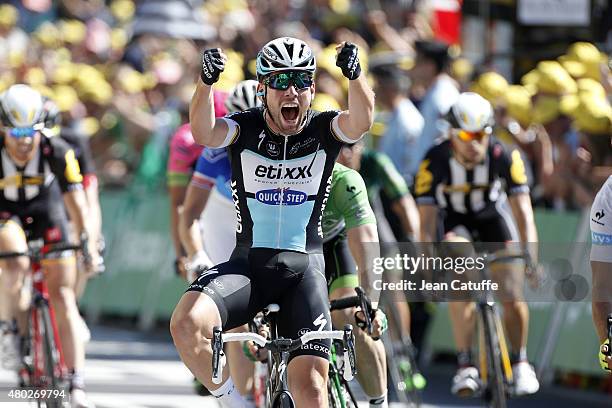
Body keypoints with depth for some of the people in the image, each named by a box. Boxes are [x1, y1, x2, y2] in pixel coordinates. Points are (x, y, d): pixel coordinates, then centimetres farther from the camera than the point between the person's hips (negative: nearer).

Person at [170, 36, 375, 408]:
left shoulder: (324, 130, -2)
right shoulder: (245, 129, -3)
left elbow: (361, 121, -24)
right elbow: (203, 133, -24)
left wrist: (355, 75, -44)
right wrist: (207, 81, -43)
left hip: (303, 269, 0)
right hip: (247, 265, 0)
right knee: (186, 323, -28)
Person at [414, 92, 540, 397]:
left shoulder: (504, 157, -29)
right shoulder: (434, 161, -30)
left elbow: (523, 211, -29)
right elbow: (426, 220, -30)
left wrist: (531, 258, -40)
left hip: (492, 217, 1)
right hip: (453, 219, -1)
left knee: (512, 296, -10)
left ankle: (520, 361, 14)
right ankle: (465, 366, -16)